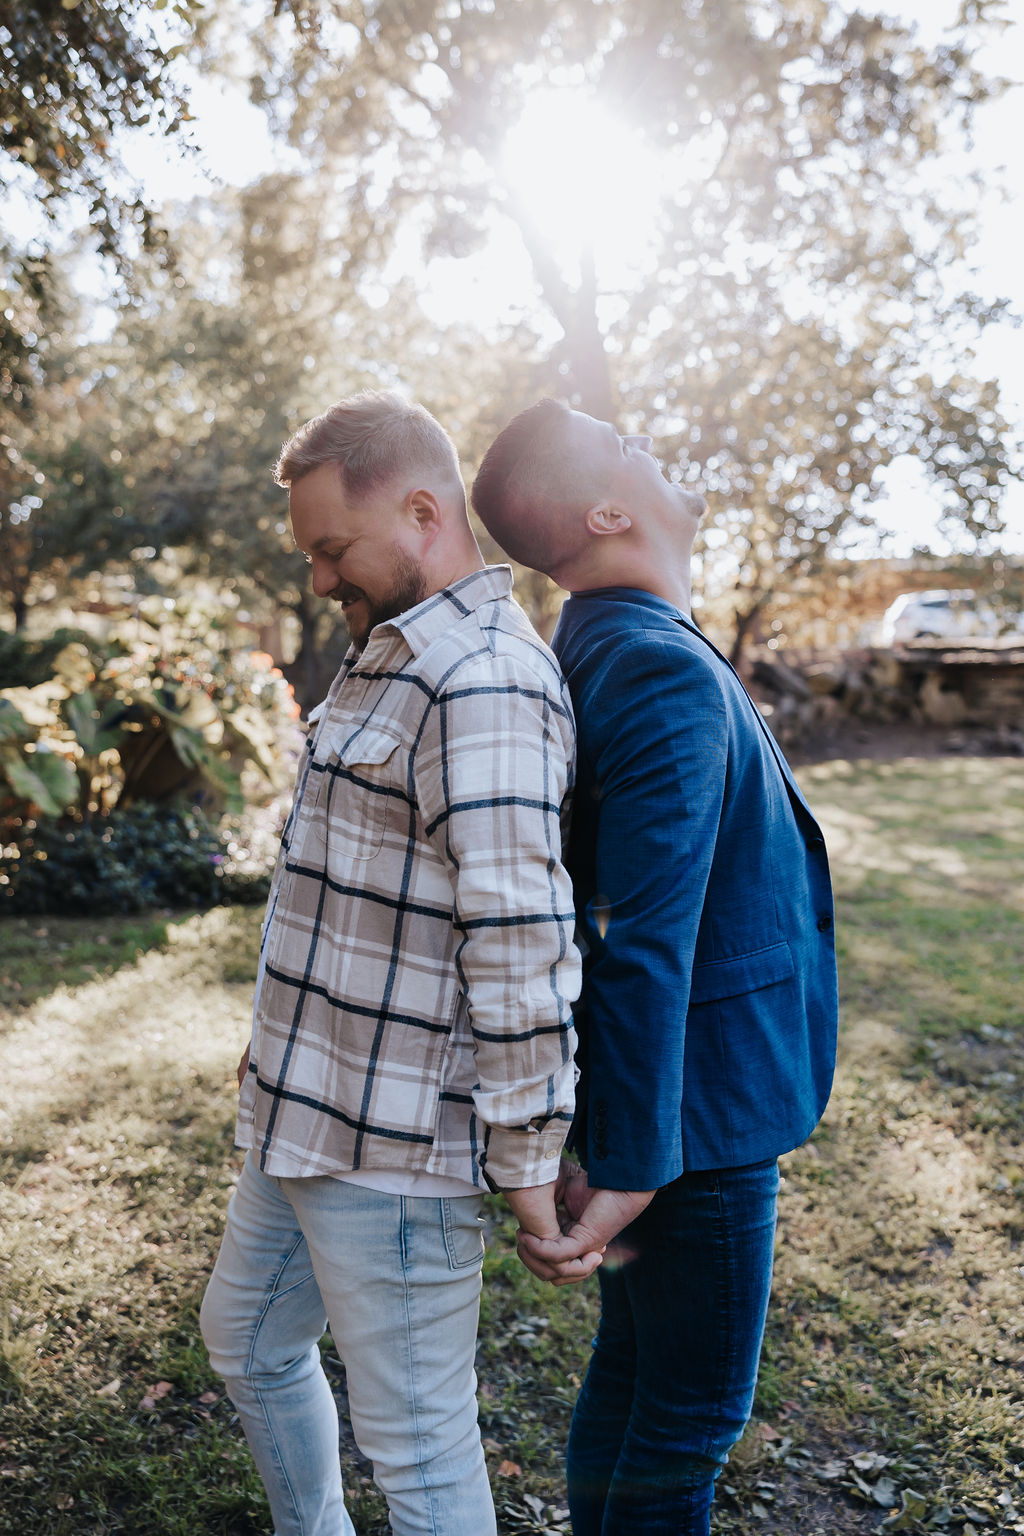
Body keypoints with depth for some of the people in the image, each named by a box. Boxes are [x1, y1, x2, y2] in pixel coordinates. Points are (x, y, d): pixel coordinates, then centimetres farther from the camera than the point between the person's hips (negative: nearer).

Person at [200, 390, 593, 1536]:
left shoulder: (485, 687, -23)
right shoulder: (385, 656, 12)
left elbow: (519, 944, -26)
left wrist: (529, 1158, -20)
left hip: (394, 1151, -10)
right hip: (299, 1119, 11)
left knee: (415, 1440, 8)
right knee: (249, 1342, 28)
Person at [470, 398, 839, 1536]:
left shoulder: (591, 655, 8)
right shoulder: (667, 674, -23)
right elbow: (648, 944, -27)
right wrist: (632, 1165, -24)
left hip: (648, 1092, 9)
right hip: (697, 1108, -9)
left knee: (632, 1373, 23)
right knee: (690, 1414, 8)